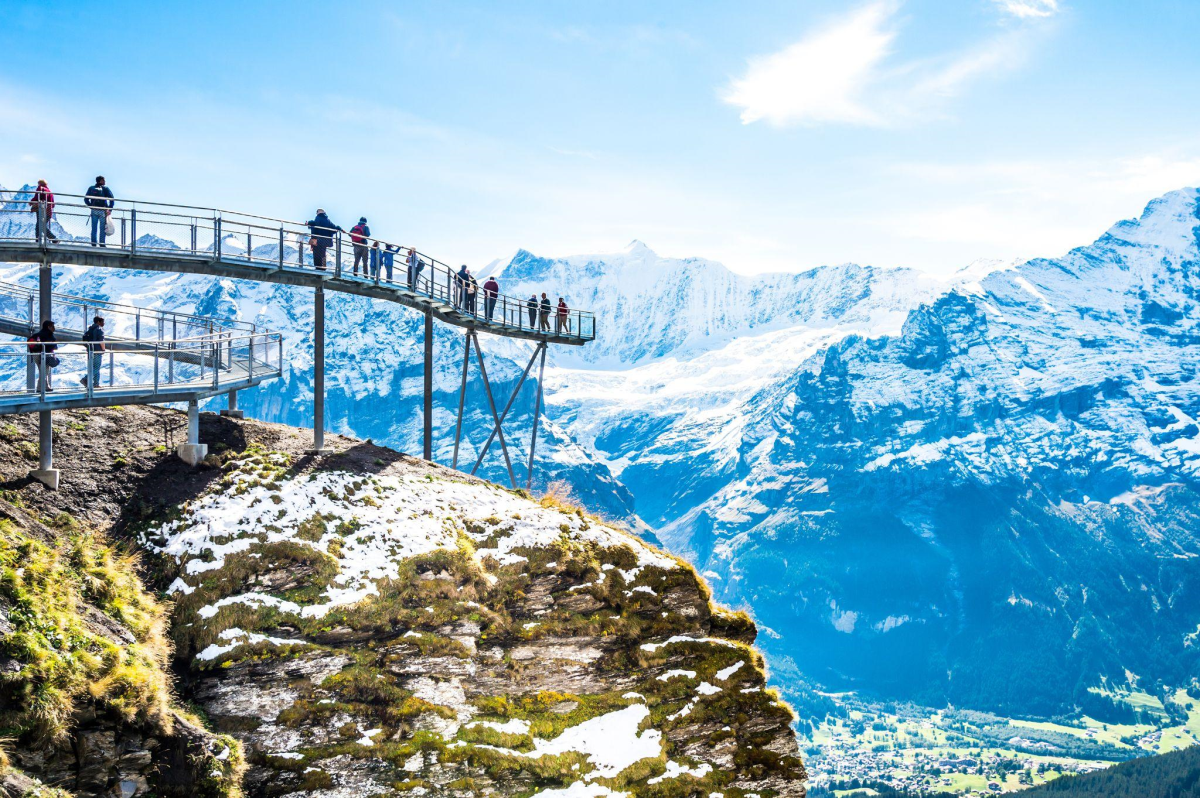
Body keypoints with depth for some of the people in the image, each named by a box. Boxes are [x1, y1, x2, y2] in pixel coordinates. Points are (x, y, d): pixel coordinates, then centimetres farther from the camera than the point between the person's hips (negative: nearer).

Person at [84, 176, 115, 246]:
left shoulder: (91, 188, 10)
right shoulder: (105, 188, 1)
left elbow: (86, 199, 7)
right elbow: (111, 198, -10)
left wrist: (91, 206, 14)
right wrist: (110, 209, -7)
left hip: (94, 211, 3)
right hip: (103, 211, -3)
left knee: (94, 228, 6)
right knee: (102, 229, 1)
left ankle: (93, 244, 2)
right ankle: (102, 244, -4)